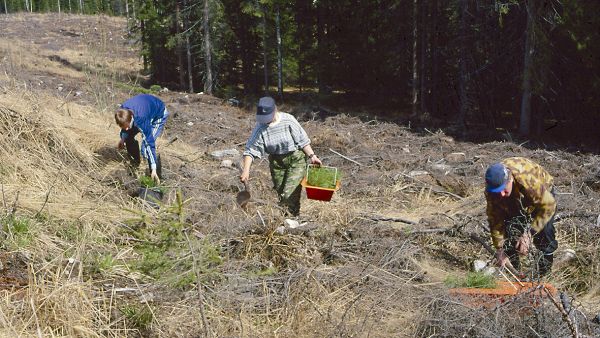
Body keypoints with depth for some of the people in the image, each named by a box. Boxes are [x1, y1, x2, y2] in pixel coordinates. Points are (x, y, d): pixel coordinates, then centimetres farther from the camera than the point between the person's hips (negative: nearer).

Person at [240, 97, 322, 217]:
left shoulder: (288, 120, -17)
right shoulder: (260, 127, -12)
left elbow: (302, 140, -7)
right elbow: (251, 150, -13)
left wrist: (312, 155, -9)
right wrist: (246, 171, -23)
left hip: (296, 159, -3)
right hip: (276, 162, 3)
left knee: (290, 195, -12)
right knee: (280, 193, 12)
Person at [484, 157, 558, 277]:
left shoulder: (528, 180, -45)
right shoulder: (490, 190, -31)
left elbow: (548, 205, -35)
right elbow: (495, 219, -20)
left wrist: (529, 233, -39)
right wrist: (499, 250, -20)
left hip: (542, 193, -3)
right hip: (513, 203, 3)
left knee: (544, 233, -13)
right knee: (510, 233, -8)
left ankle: (545, 274, 6)